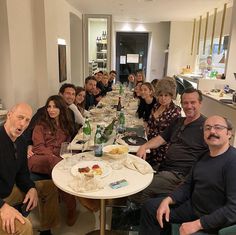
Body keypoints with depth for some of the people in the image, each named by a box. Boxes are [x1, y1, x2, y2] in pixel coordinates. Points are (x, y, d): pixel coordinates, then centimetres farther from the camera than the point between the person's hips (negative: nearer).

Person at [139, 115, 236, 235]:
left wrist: (197, 224, -25)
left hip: (213, 222, -7)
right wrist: (167, 201, -7)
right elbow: (188, 185, 8)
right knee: (150, 207, 7)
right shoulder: (205, 156, 5)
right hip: (192, 205, 8)